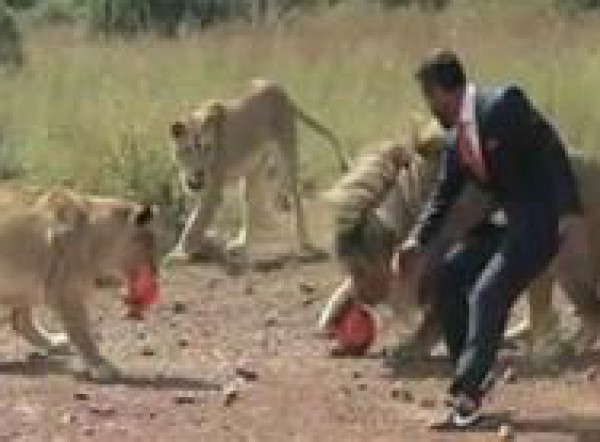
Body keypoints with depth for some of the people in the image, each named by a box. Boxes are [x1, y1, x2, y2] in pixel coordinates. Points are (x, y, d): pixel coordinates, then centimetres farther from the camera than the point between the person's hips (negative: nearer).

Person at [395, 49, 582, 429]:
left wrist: (569, 212, -27)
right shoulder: (457, 139, 9)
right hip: (510, 220, 9)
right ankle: (473, 373, 18)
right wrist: (418, 242, 2)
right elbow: (444, 196, 16)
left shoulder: (503, 103, -16)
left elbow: (551, 148, -20)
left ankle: (467, 399, -16)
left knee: (488, 295, -18)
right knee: (449, 274, 9)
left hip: (542, 220, -9)